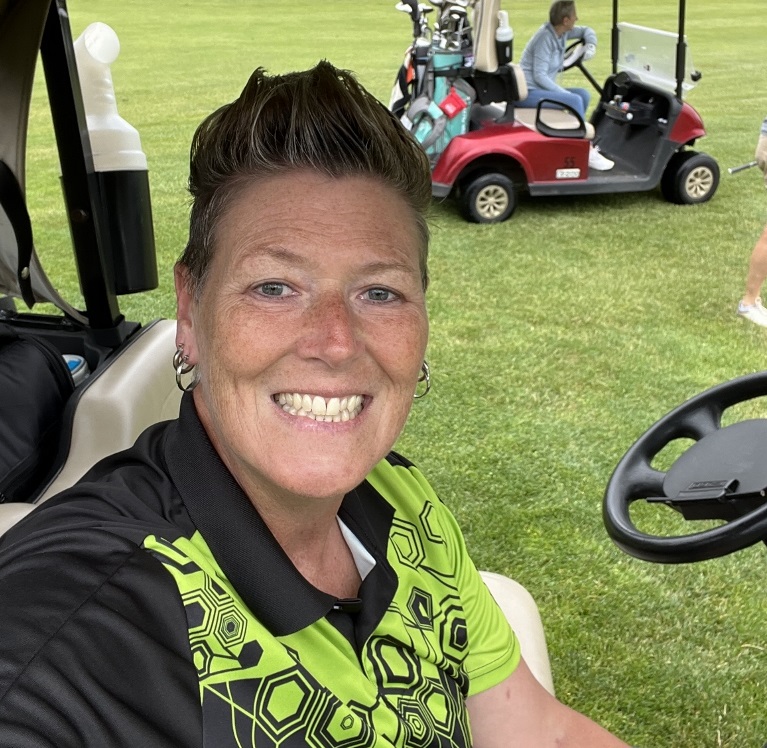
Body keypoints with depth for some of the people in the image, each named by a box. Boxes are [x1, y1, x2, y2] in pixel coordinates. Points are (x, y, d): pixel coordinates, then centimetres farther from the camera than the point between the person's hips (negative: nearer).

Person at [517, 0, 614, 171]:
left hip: (540, 89, 9)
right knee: (575, 101, -22)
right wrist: (565, 93, -21)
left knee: (584, 95, 3)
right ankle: (587, 153, -15)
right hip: (527, 92, -9)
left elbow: (586, 30, 23)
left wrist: (591, 45, 1)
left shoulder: (563, 32, 6)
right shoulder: (545, 37, -18)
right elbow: (539, 76, -22)